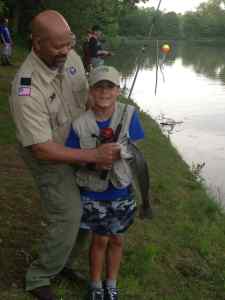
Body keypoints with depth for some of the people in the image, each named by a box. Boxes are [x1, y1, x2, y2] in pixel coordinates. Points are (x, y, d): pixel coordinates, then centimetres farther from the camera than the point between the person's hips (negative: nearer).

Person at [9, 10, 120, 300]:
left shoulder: (71, 58, -14)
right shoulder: (27, 90, -33)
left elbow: (86, 99, 4)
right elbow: (44, 150, -31)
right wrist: (94, 155, -32)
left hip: (75, 144, 6)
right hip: (48, 154, -6)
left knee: (83, 208, 10)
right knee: (68, 216, -8)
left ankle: (63, 260, 34)